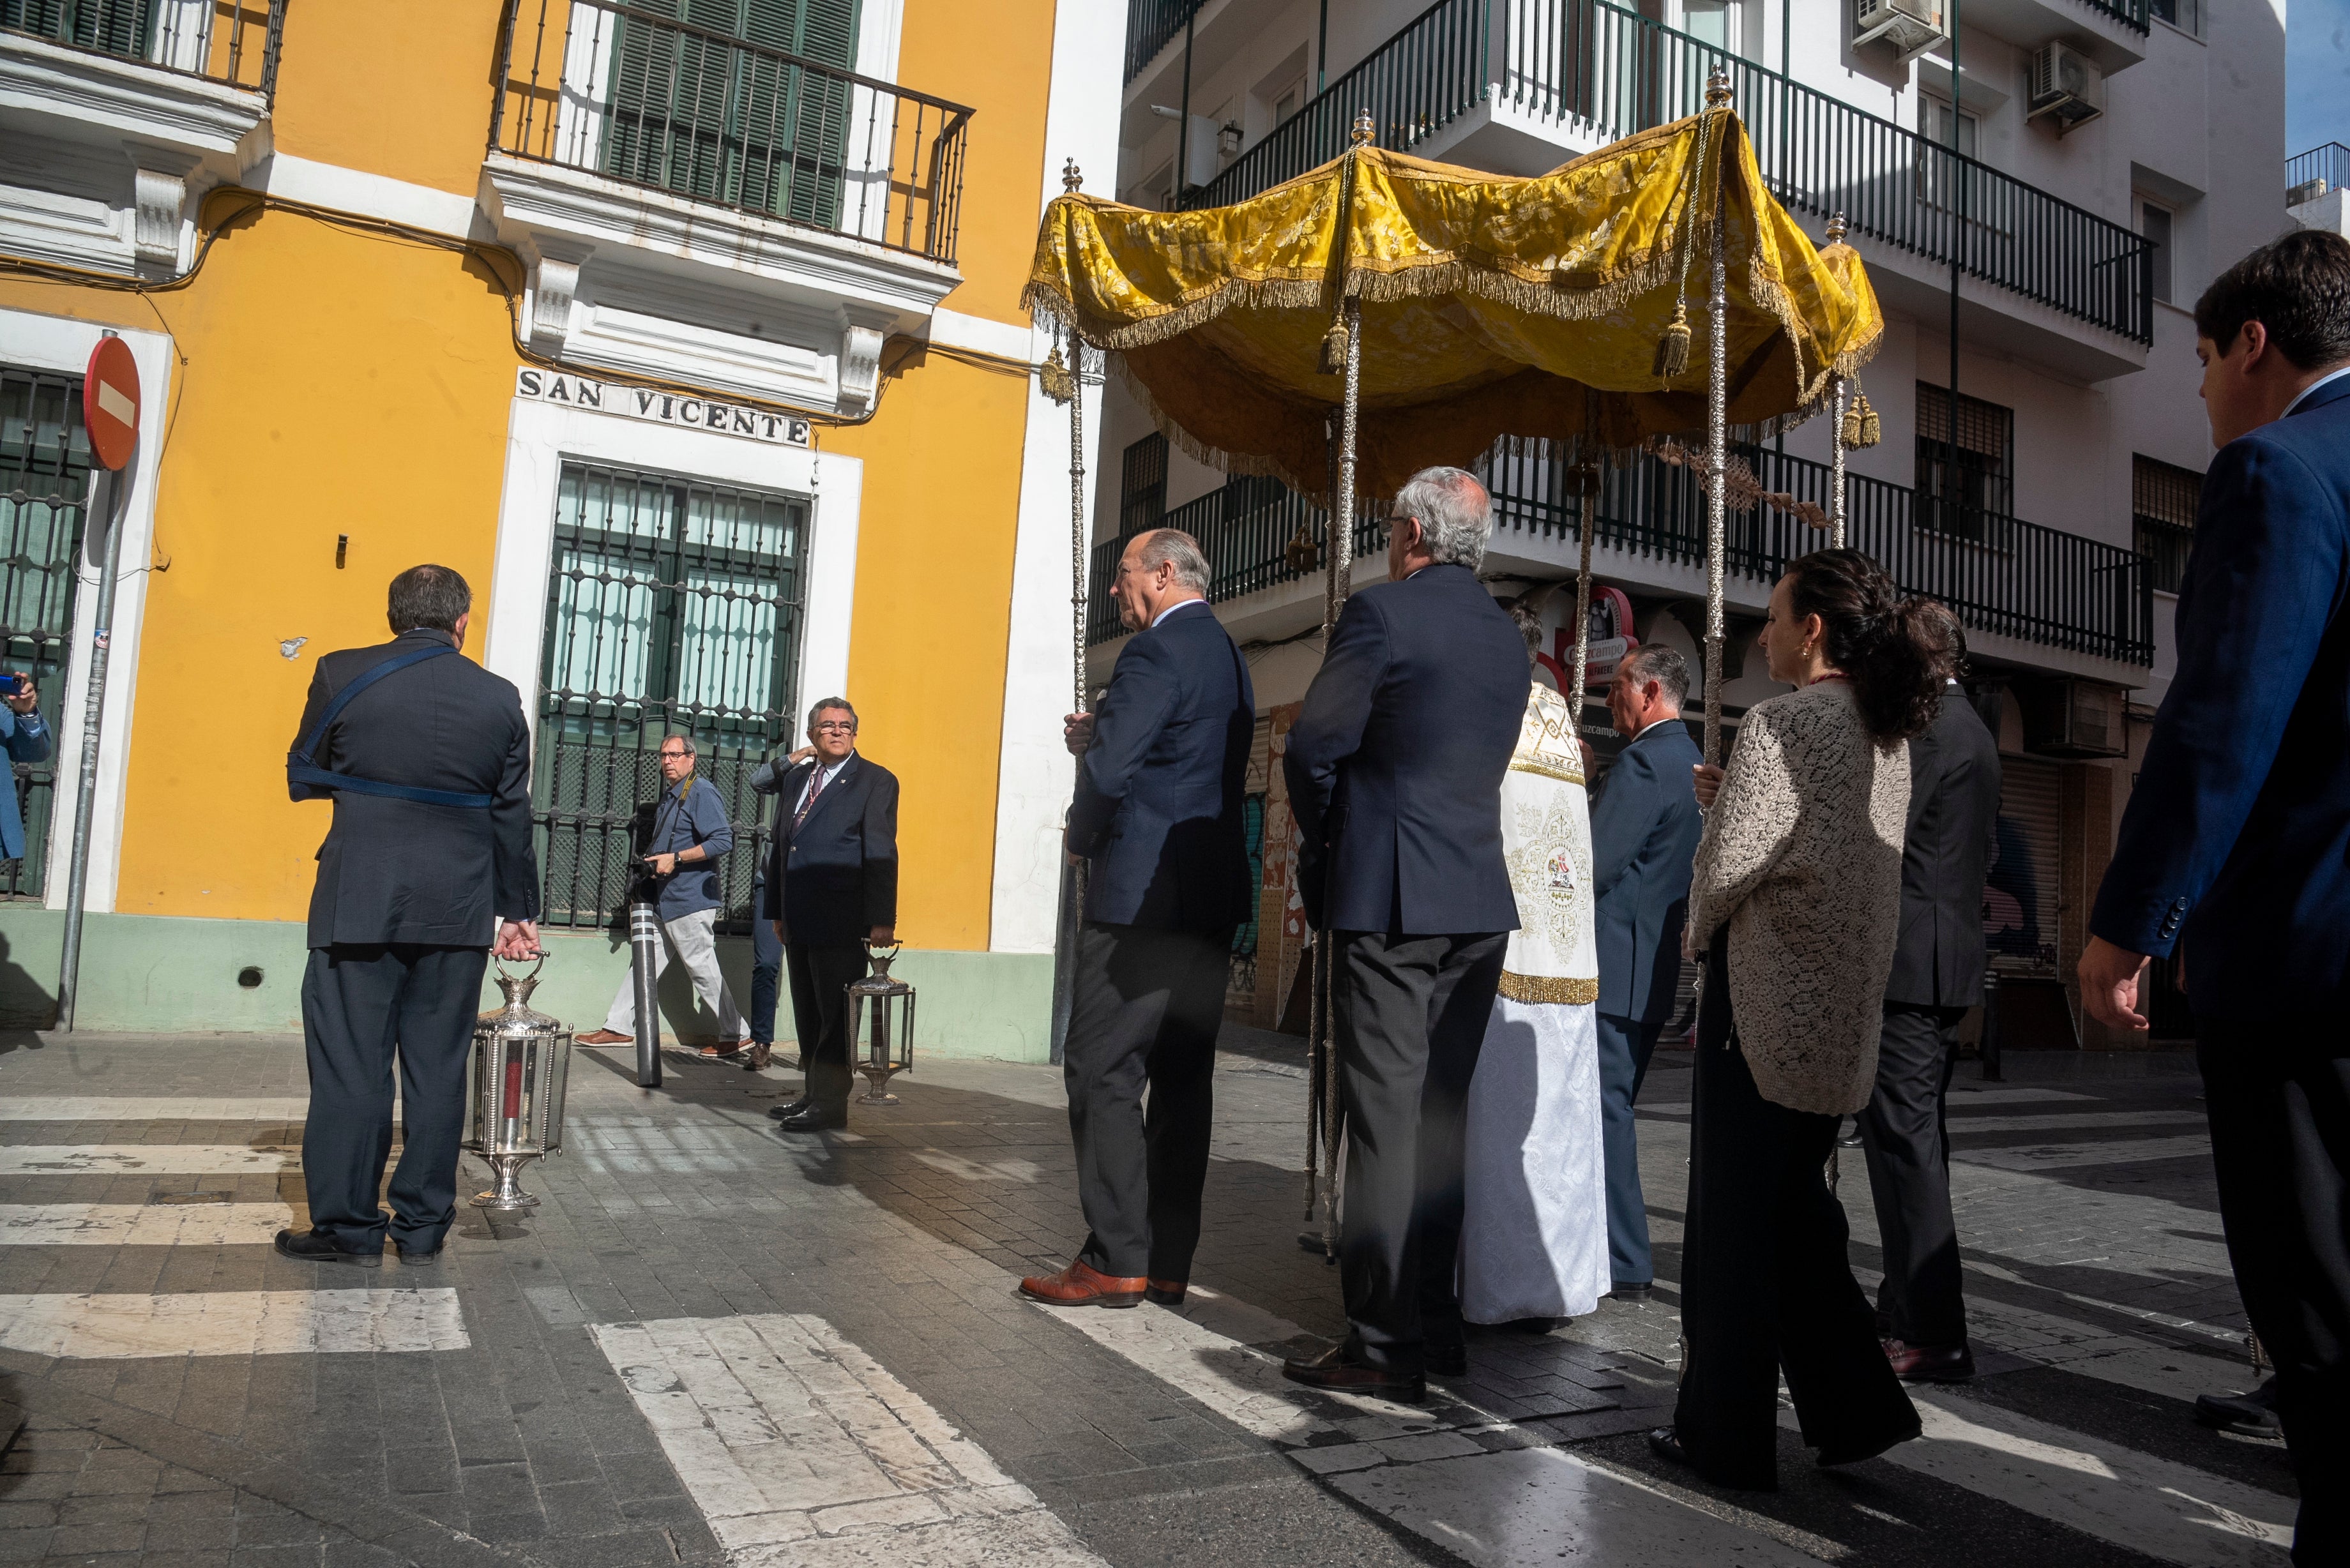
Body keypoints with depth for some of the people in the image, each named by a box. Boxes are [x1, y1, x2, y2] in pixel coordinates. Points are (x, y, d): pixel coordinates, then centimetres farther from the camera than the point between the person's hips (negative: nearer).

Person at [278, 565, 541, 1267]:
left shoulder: (342, 675, -2)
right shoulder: (499, 698, 0)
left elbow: (302, 778, 8)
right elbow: (512, 815, 6)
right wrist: (518, 910, 13)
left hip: (360, 900, -1)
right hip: (459, 911, 2)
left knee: (350, 1062, 7)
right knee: (438, 1069, 8)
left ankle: (349, 1227, 13)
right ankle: (423, 1228, 16)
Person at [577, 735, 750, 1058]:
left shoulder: (701, 792, -12)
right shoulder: (670, 796, 18)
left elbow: (723, 840, -22)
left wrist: (676, 859, -21)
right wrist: (653, 858, 10)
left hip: (690, 900, -10)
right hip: (666, 899, 10)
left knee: (702, 968, -5)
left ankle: (736, 1035, 3)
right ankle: (619, 1027, 20)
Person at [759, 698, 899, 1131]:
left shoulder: (875, 781, -3)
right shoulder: (796, 779, 17)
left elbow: (881, 853, -10)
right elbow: (780, 847, 20)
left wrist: (882, 919, -16)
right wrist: (776, 911, 17)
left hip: (843, 922, -7)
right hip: (799, 922, 7)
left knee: (836, 1014, -2)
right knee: (808, 1015, 13)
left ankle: (831, 1103, 4)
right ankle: (812, 1094, 23)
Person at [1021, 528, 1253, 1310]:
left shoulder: (1157, 650, -11)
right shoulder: (1229, 655, 19)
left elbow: (1110, 769, -19)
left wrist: (1082, 836, 0)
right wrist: (1098, 737, 11)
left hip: (1143, 894, -9)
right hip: (1213, 898, 9)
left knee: (1103, 1072, -3)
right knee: (1183, 1076, 9)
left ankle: (1116, 1259, -1)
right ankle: (1168, 1260, 15)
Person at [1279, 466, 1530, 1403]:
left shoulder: (1382, 613, -8)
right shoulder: (1509, 639, 13)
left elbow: (1314, 745, -11)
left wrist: (1322, 840, 8)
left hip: (1388, 901, -7)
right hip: (1481, 903, 7)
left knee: (1385, 1117, -3)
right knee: (1442, 1116, 13)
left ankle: (1386, 1343, 2)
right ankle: (1434, 1320, 22)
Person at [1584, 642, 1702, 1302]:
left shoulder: (1644, 761, -15)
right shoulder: (1692, 763, 16)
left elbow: (1591, 865, -20)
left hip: (1614, 968, -10)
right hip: (1657, 969, 10)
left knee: (1604, 1112, -3)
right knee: (1612, 1110, 16)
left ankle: (1624, 1267, 3)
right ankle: (1619, 1253, 24)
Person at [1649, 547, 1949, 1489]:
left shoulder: (1784, 722, -15)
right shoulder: (1887, 735, 10)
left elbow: (1729, 860, -17)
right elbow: (1857, 864, 15)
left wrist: (1699, 935, 2)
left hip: (1766, 1000, -8)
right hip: (1845, 1009, 8)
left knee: (1733, 1220, 3)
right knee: (1795, 1206, 20)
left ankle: (1726, 1437, 14)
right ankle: (1855, 1409, 24)